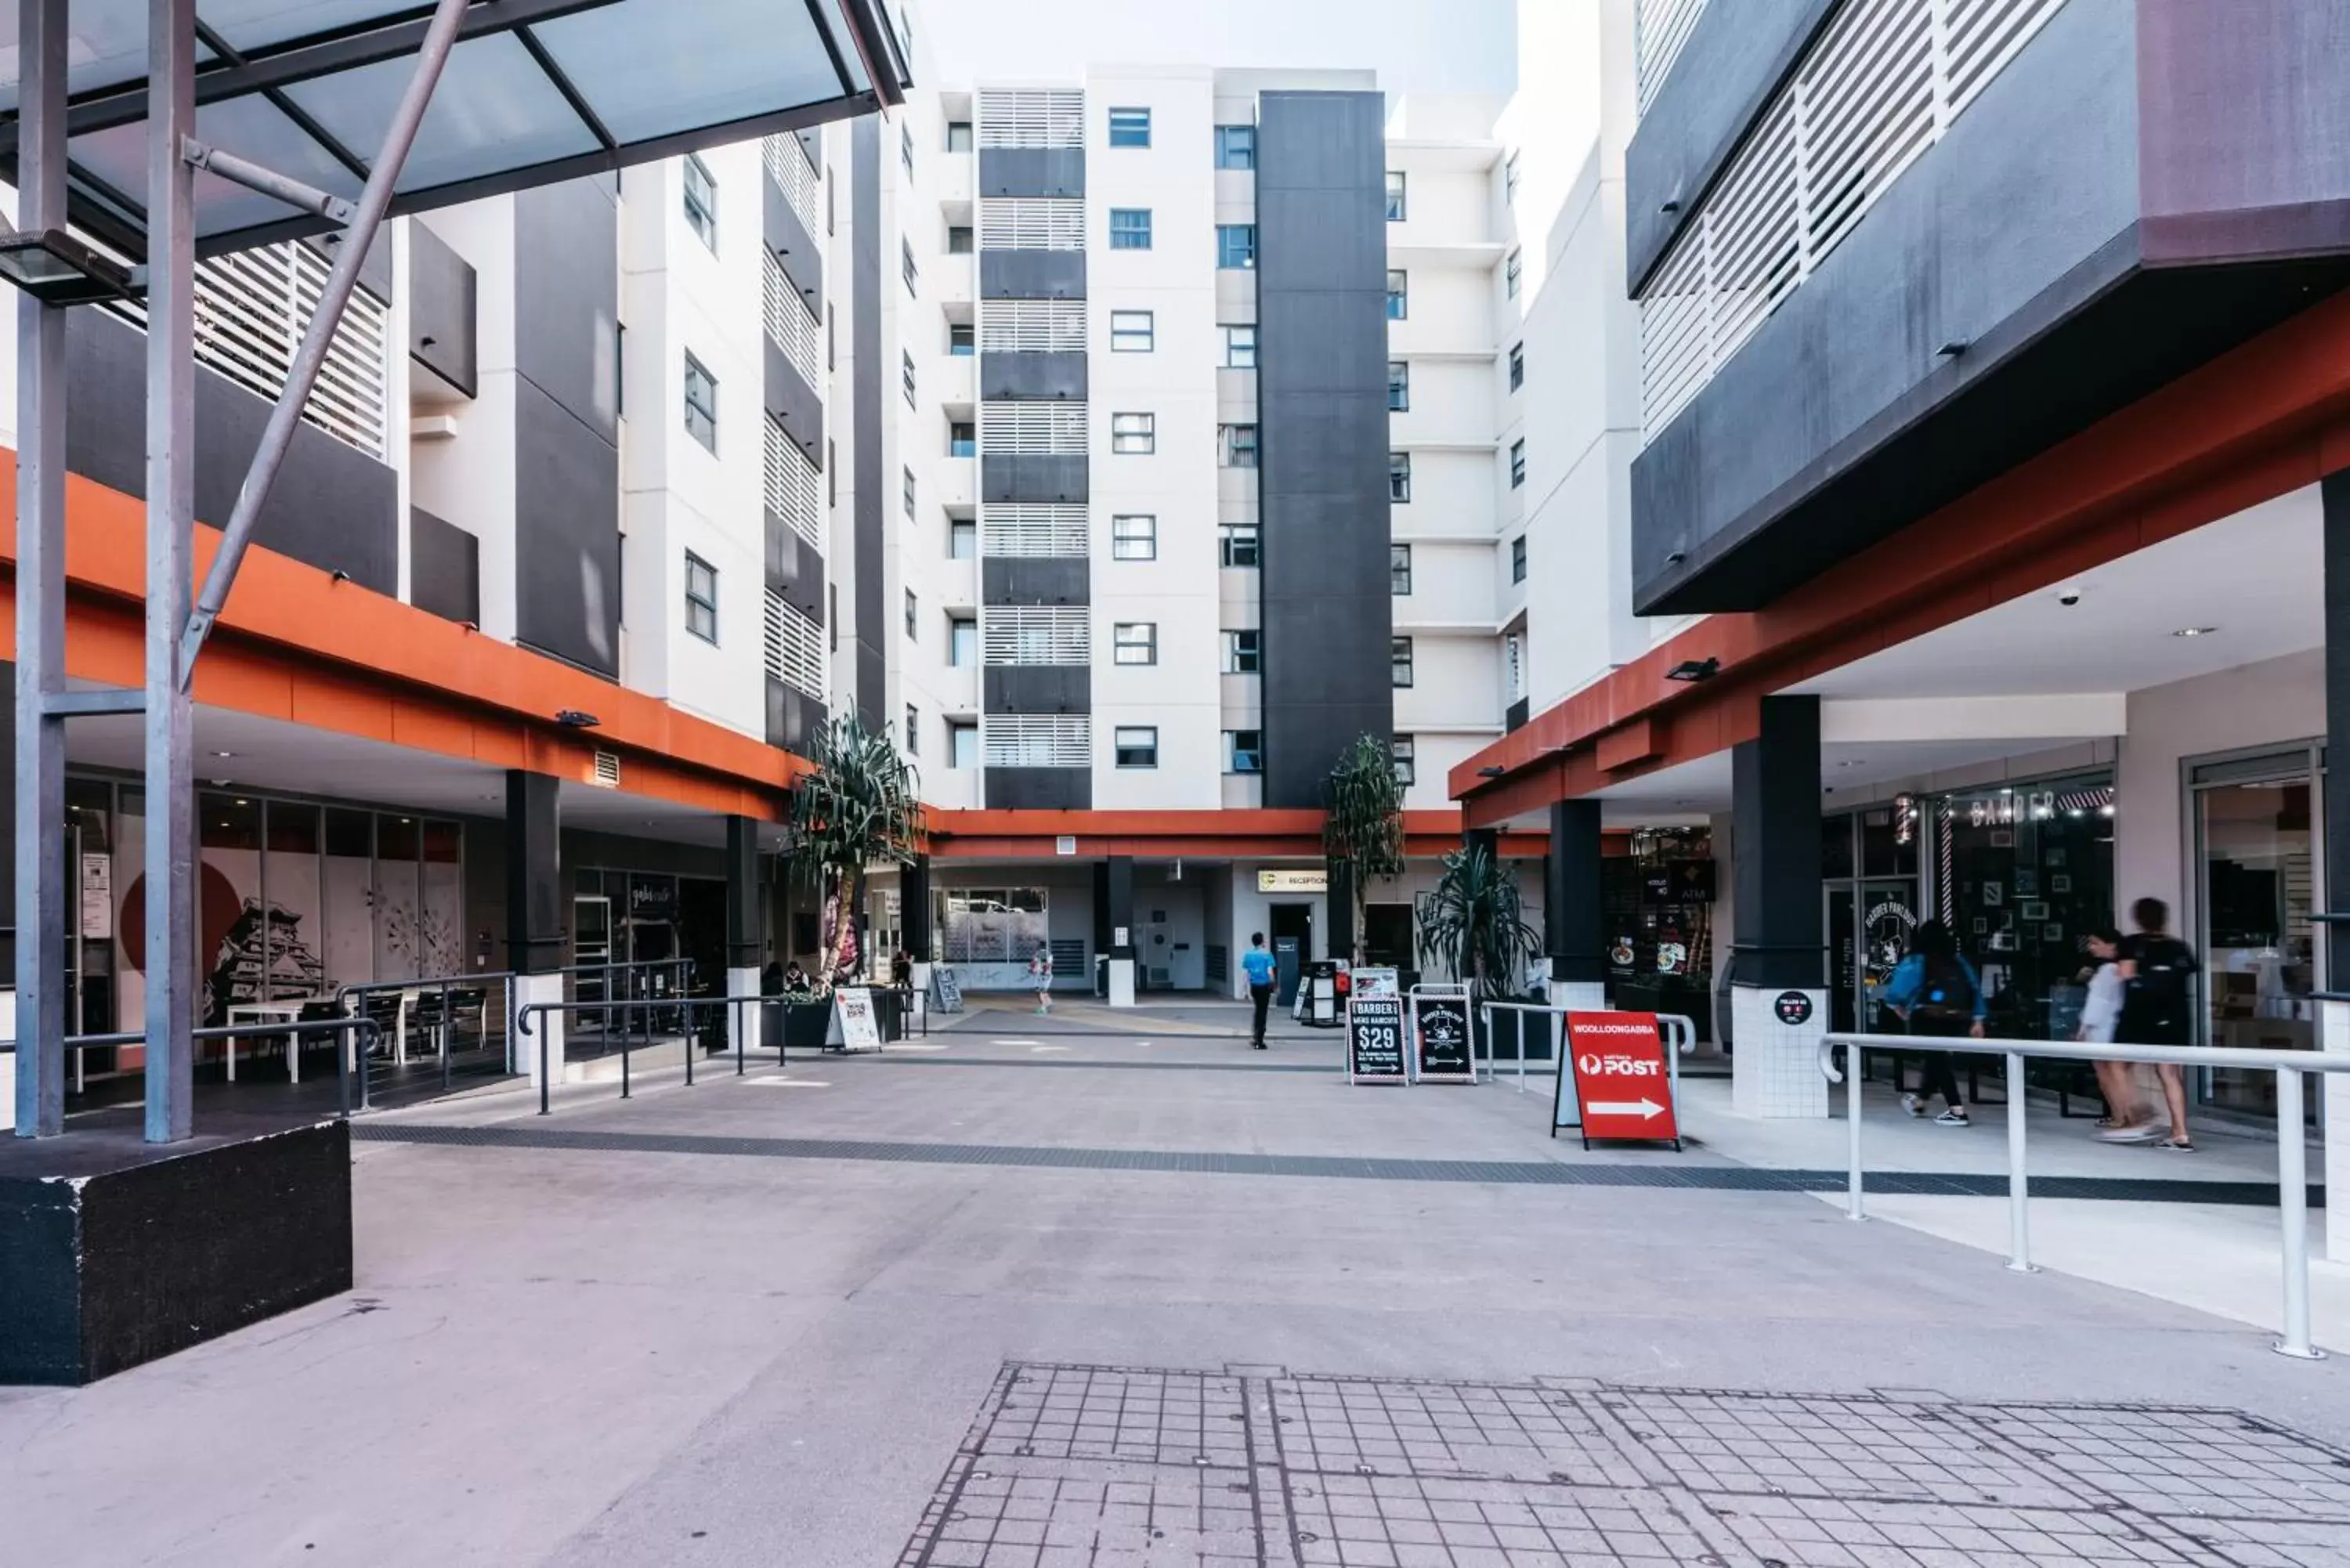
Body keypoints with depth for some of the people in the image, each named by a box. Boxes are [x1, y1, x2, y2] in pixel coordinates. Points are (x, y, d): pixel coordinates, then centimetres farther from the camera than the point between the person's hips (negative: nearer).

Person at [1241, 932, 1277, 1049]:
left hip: (1254, 986, 4)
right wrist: (1273, 987, -2)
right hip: (1264, 986, -4)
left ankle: (1254, 1035, 15)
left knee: (1258, 1010, 24)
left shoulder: (1247, 955, 2)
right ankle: (1259, 1041, 5)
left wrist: (1249, 991, 3)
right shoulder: (1267, 955, -8)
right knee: (1262, 1012, 3)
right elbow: (1270, 972, -13)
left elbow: (1245, 974, 0)